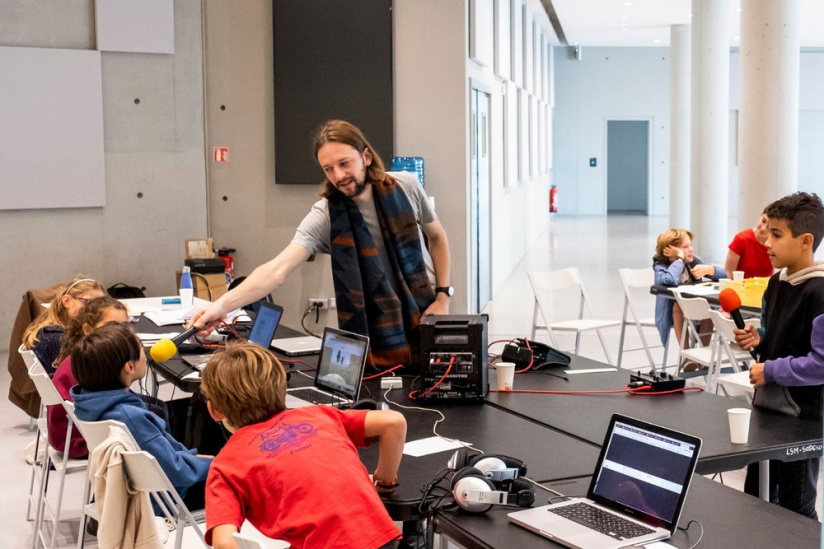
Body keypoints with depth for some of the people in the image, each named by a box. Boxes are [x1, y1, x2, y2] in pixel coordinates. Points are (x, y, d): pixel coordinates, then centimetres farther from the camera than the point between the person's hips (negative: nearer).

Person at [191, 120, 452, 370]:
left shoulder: (406, 186, -8)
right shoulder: (325, 216, -17)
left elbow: (437, 236, 9)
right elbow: (277, 269, -29)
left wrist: (443, 295, 1)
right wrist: (222, 305, -43)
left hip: (426, 320, 2)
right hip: (378, 337, -2)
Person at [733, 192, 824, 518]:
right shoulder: (776, 282, 7)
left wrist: (769, 371, -18)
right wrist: (756, 339, 0)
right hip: (766, 406, 9)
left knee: (795, 509, 6)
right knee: (756, 498, 19)